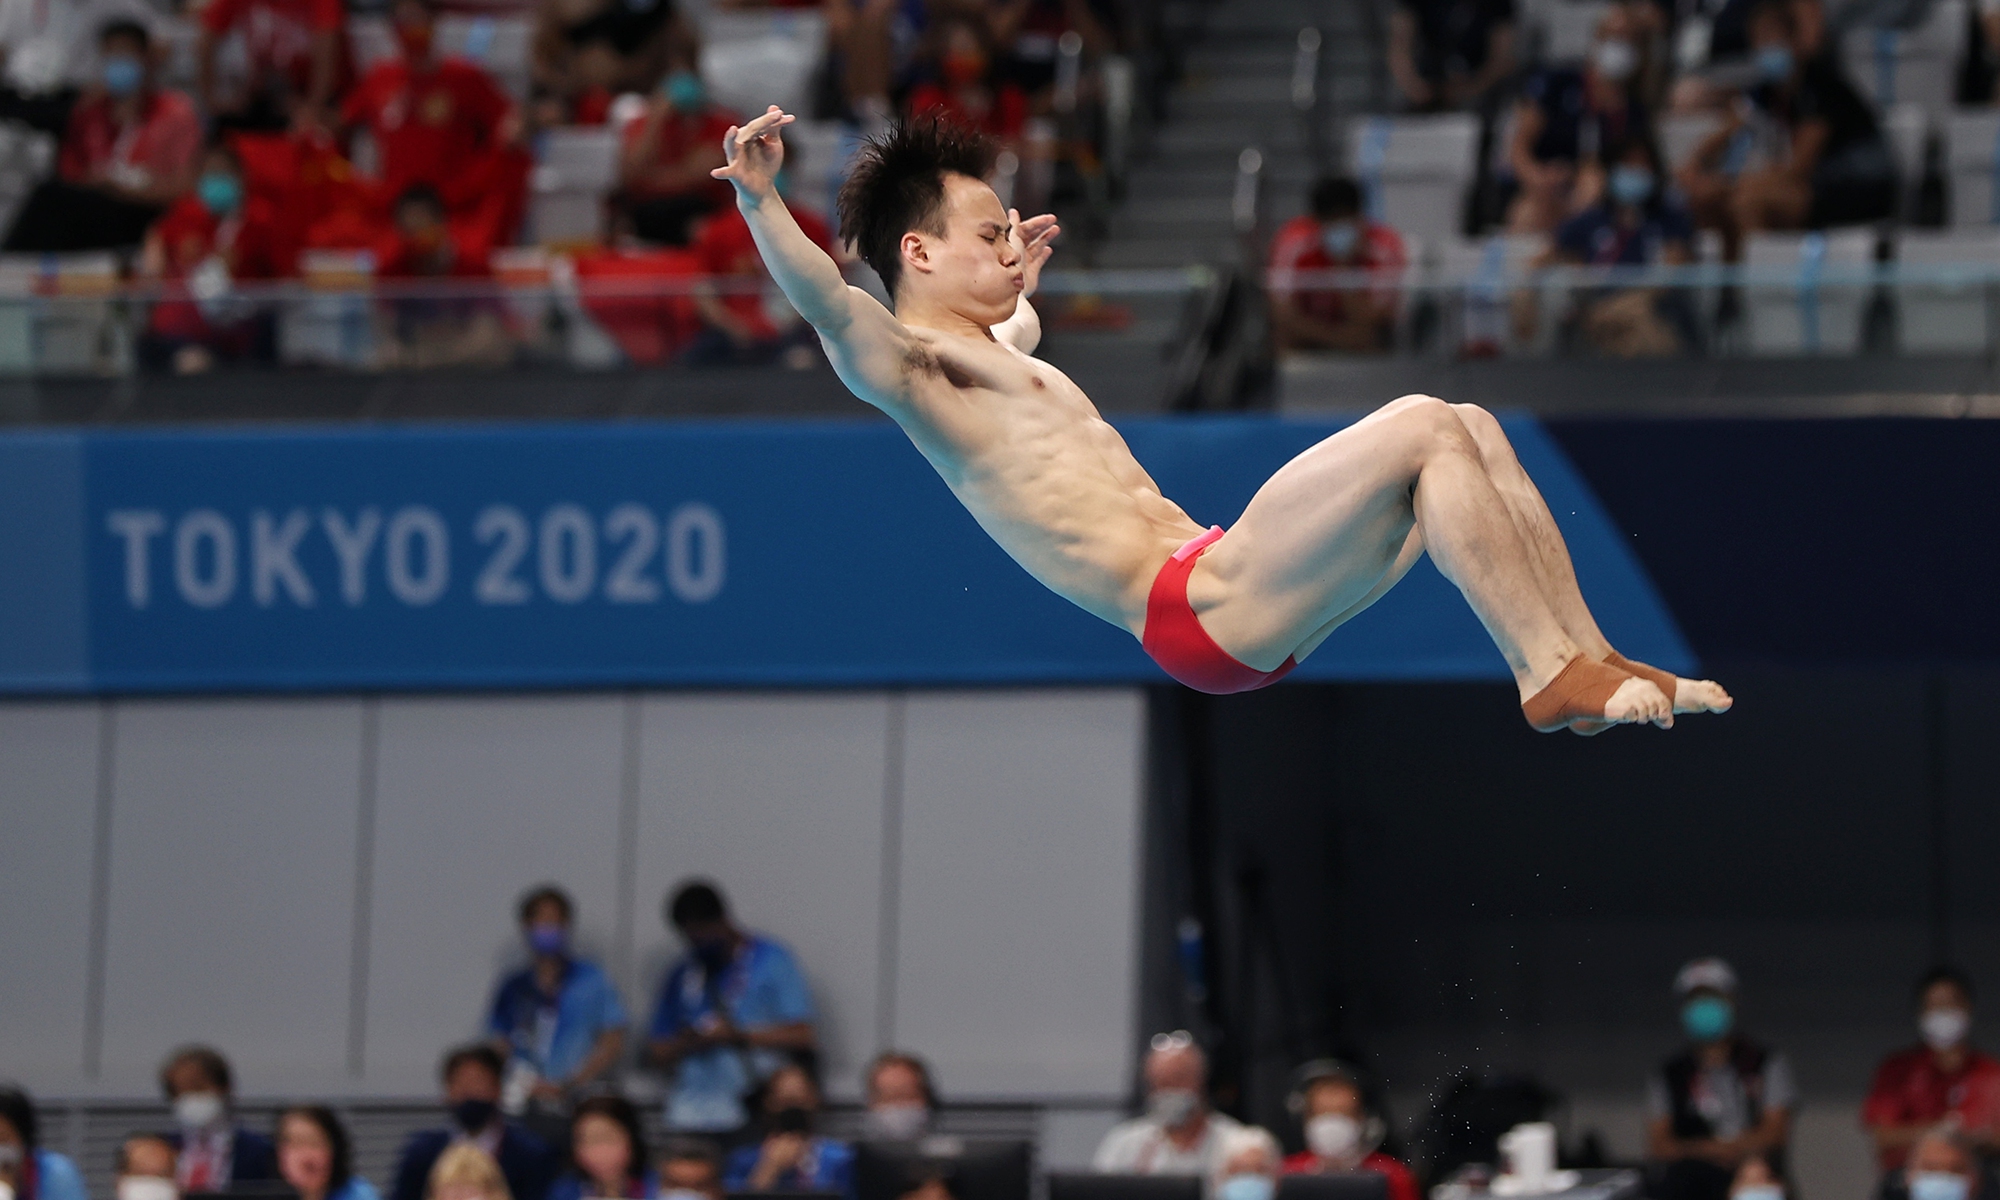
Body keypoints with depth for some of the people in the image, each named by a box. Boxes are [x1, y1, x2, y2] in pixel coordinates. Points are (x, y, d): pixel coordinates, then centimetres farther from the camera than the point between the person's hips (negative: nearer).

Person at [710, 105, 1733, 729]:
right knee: (1420, 428, -20)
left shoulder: (995, 359, 25)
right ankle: (1551, 677, -18)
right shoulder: (910, 367, -7)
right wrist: (758, 202, -42)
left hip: (1239, 604, 11)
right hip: (1192, 608, -11)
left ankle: (1589, 658, -1)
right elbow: (830, 304, -28)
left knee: (1472, 431, 4)